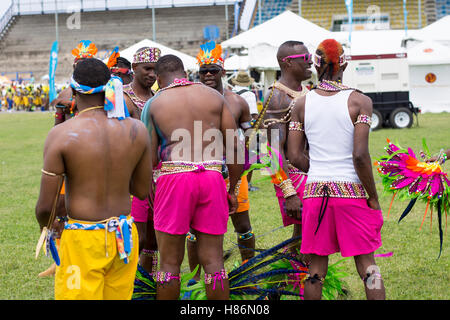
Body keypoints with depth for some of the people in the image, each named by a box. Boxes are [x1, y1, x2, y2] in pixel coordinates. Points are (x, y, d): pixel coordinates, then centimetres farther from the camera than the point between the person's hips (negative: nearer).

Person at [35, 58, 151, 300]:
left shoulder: (61, 135, -13)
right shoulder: (136, 130, -2)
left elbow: (45, 205, -10)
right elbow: (142, 191, 9)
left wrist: (46, 228, 11)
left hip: (83, 240, -4)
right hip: (124, 237, 4)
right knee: (118, 296, 17)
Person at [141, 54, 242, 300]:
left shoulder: (154, 104, 6)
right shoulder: (214, 97, 12)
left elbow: (150, 159, 3)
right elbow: (234, 147, 7)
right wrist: (232, 190, 14)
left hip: (174, 176, -2)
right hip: (212, 176, 2)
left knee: (170, 262, 7)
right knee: (213, 261, 8)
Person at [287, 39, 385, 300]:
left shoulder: (303, 104, 3)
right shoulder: (359, 101, -6)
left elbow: (295, 157, 2)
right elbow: (360, 155, -14)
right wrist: (374, 197, -5)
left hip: (316, 191, 2)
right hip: (352, 190, -2)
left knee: (317, 266, 10)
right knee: (367, 264, 6)